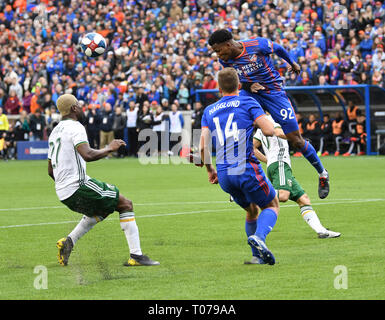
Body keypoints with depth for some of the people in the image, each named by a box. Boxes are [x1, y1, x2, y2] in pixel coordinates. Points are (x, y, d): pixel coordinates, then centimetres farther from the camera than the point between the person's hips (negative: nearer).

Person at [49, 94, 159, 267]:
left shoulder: (55, 132, 19)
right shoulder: (75, 127, -10)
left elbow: (50, 171, 22)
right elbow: (87, 155, -26)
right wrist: (109, 149, -11)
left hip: (63, 192, 9)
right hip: (78, 186, -9)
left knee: (101, 209, 29)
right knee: (126, 204, -1)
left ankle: (68, 241, 14)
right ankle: (136, 255, -6)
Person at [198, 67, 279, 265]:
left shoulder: (209, 111, 13)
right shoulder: (247, 103, 1)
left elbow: (203, 146, 5)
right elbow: (269, 130, -9)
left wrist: (210, 170, 19)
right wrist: (263, 119, 14)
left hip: (224, 175, 5)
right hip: (247, 169, -5)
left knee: (251, 210, 25)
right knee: (272, 206, 14)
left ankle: (258, 255, 19)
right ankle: (259, 237, -15)